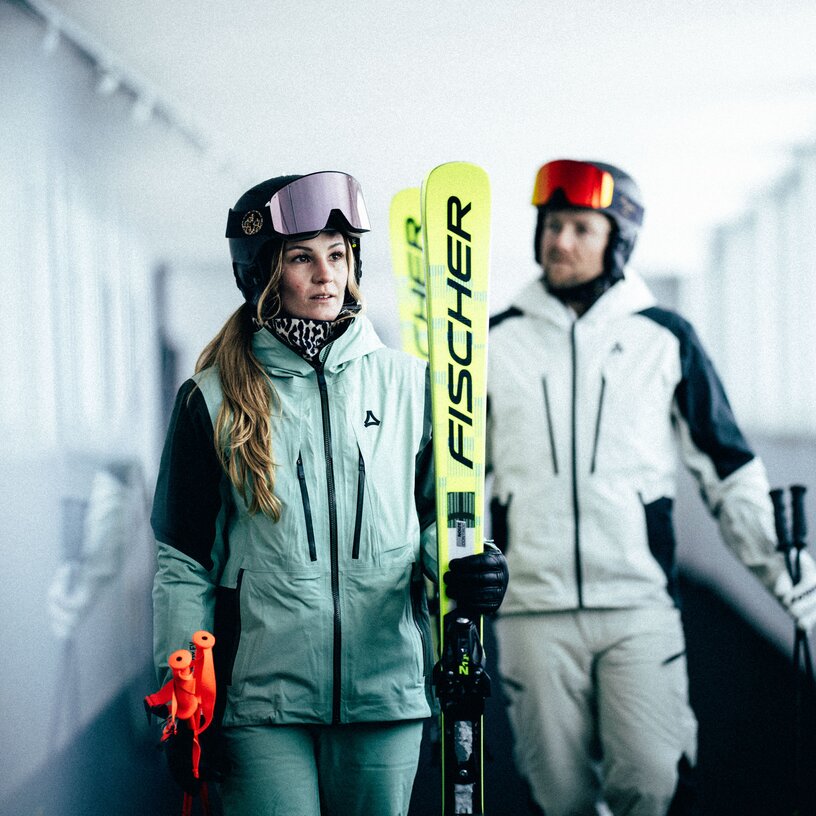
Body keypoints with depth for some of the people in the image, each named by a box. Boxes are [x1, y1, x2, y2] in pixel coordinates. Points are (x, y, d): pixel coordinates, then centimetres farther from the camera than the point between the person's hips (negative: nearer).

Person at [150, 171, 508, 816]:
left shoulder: (409, 384, 6)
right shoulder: (215, 399, 2)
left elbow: (438, 515, 13)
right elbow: (183, 559, 5)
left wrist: (468, 570, -10)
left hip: (387, 690, 2)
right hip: (261, 696, -2)